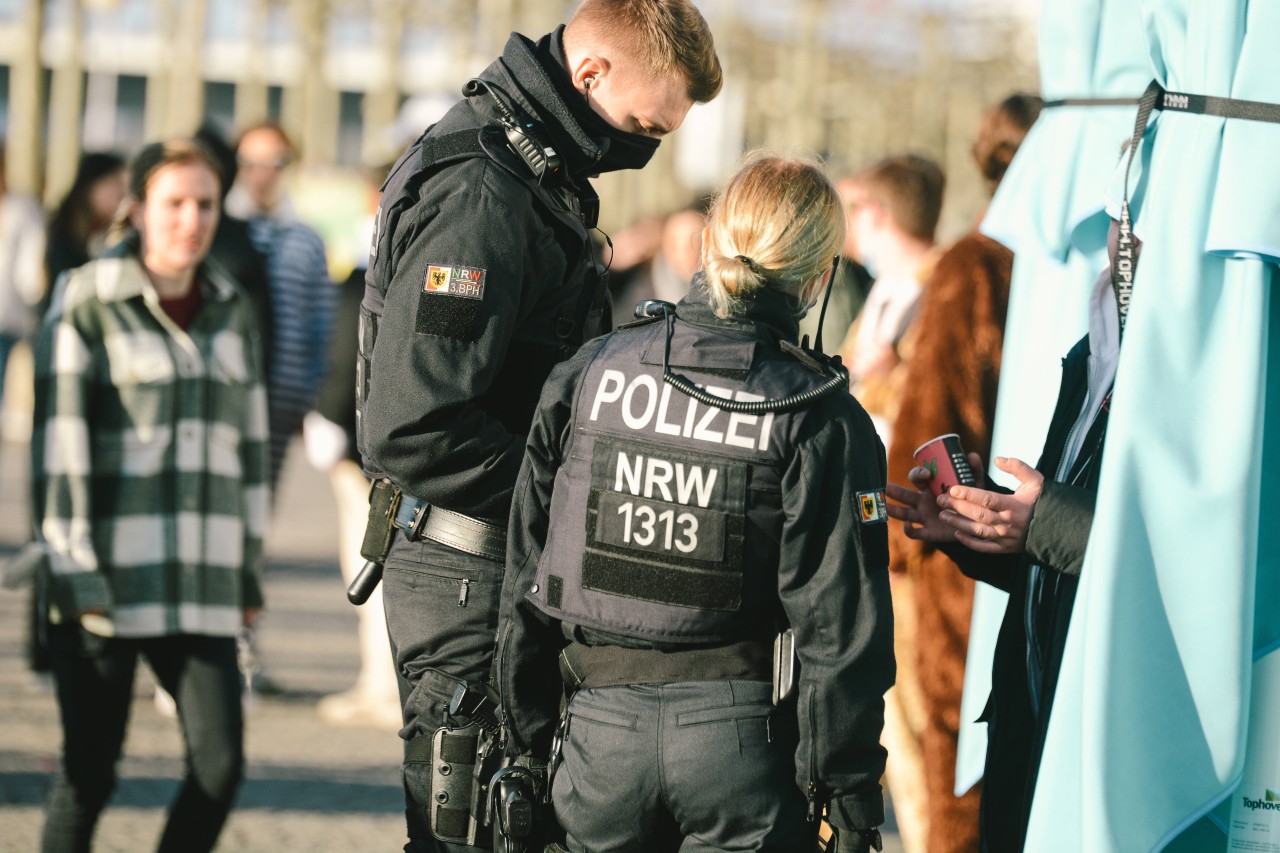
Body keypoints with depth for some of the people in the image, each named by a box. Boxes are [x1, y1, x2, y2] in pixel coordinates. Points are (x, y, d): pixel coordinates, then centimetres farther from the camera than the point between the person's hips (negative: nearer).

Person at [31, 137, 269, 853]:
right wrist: (73, 573, -12)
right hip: (107, 578, -4)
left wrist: (250, 569, 15)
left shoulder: (231, 310, 11)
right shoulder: (88, 304, -5)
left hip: (201, 582, 4)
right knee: (90, 774, -1)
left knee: (221, 765, -5)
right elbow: (59, 441, -8)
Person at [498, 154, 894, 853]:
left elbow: (528, 567, 7)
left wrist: (528, 730, 16)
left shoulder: (589, 374, 2)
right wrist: (850, 793, -1)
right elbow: (839, 622, -9)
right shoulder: (821, 420, -7)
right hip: (739, 734, -3)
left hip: (601, 724, 3)